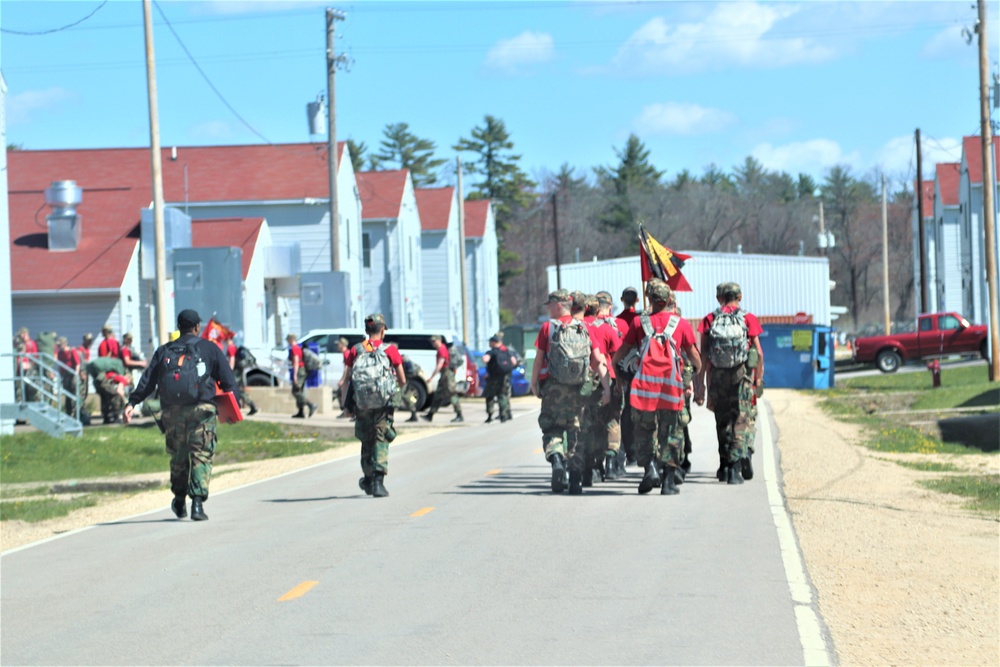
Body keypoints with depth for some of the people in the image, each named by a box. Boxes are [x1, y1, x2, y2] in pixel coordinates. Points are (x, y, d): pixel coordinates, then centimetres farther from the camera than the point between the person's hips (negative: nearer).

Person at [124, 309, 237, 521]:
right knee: (201, 457, -4)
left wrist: (132, 403, 5)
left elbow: (147, 380, 7)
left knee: (178, 457, 15)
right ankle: (197, 502, -17)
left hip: (172, 412, 3)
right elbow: (228, 380, 4)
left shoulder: (164, 351, 14)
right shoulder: (209, 349, 8)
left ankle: (179, 502, 24)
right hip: (201, 409, -3)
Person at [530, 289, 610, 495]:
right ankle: (576, 481, 11)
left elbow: (539, 359, -2)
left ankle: (556, 459, -24)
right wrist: (607, 388, 0)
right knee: (575, 431, 11)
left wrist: (534, 383, 9)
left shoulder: (547, 328, -2)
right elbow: (599, 361, 1)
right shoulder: (584, 329, 7)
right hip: (578, 389, 3)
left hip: (553, 387, -3)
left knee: (551, 429, 6)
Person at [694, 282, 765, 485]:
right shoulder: (748, 319, -1)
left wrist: (700, 384, 3)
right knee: (742, 421, 0)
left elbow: (703, 355, 0)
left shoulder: (709, 320, 2)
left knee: (722, 422, 15)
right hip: (742, 376, -2)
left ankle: (725, 466, 20)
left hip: (717, 377, 2)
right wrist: (758, 378, 7)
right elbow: (758, 353, -3)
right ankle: (736, 465, -14)